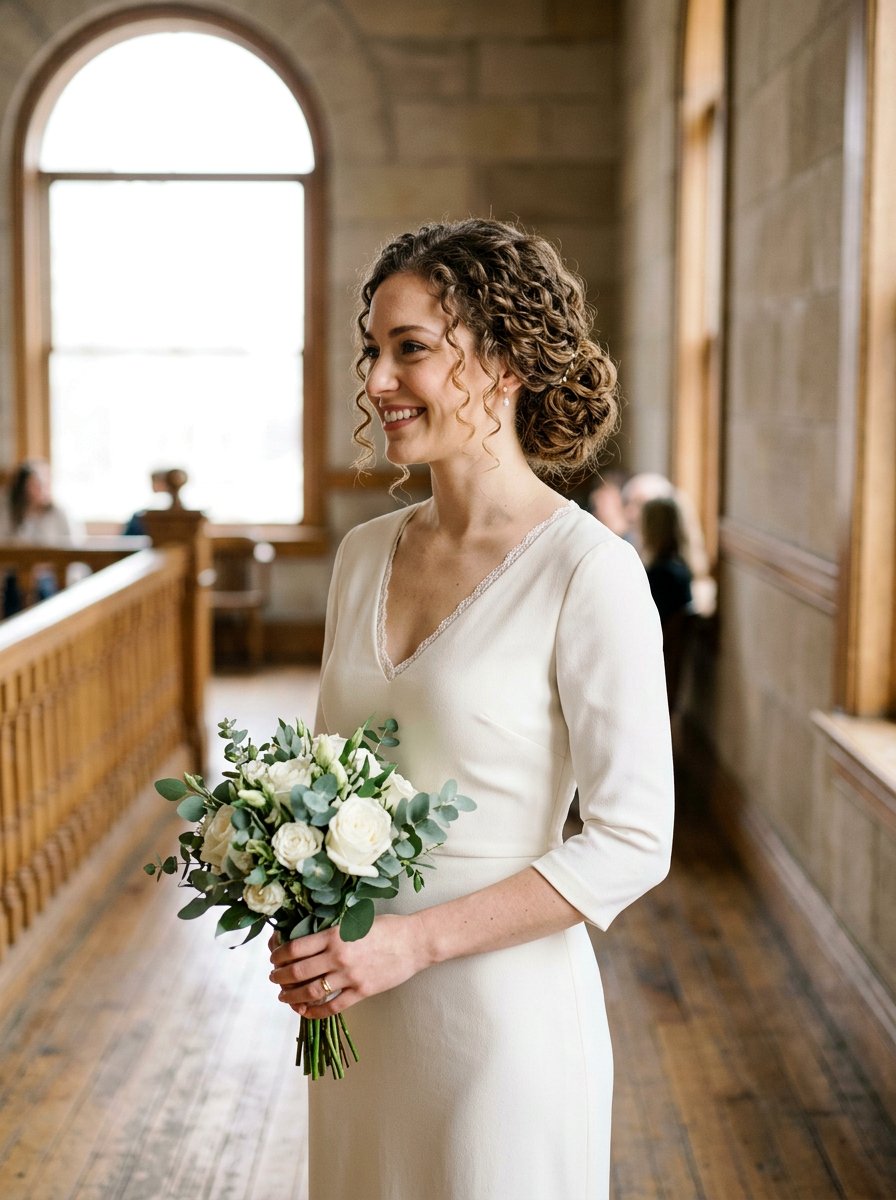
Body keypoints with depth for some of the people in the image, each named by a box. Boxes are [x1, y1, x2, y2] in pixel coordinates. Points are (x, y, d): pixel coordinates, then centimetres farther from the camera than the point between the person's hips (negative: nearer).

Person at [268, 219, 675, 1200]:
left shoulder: (588, 573, -16)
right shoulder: (365, 553, 4)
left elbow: (632, 844, -16)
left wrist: (416, 940, -18)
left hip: (503, 1007, -6)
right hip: (357, 1008, 6)